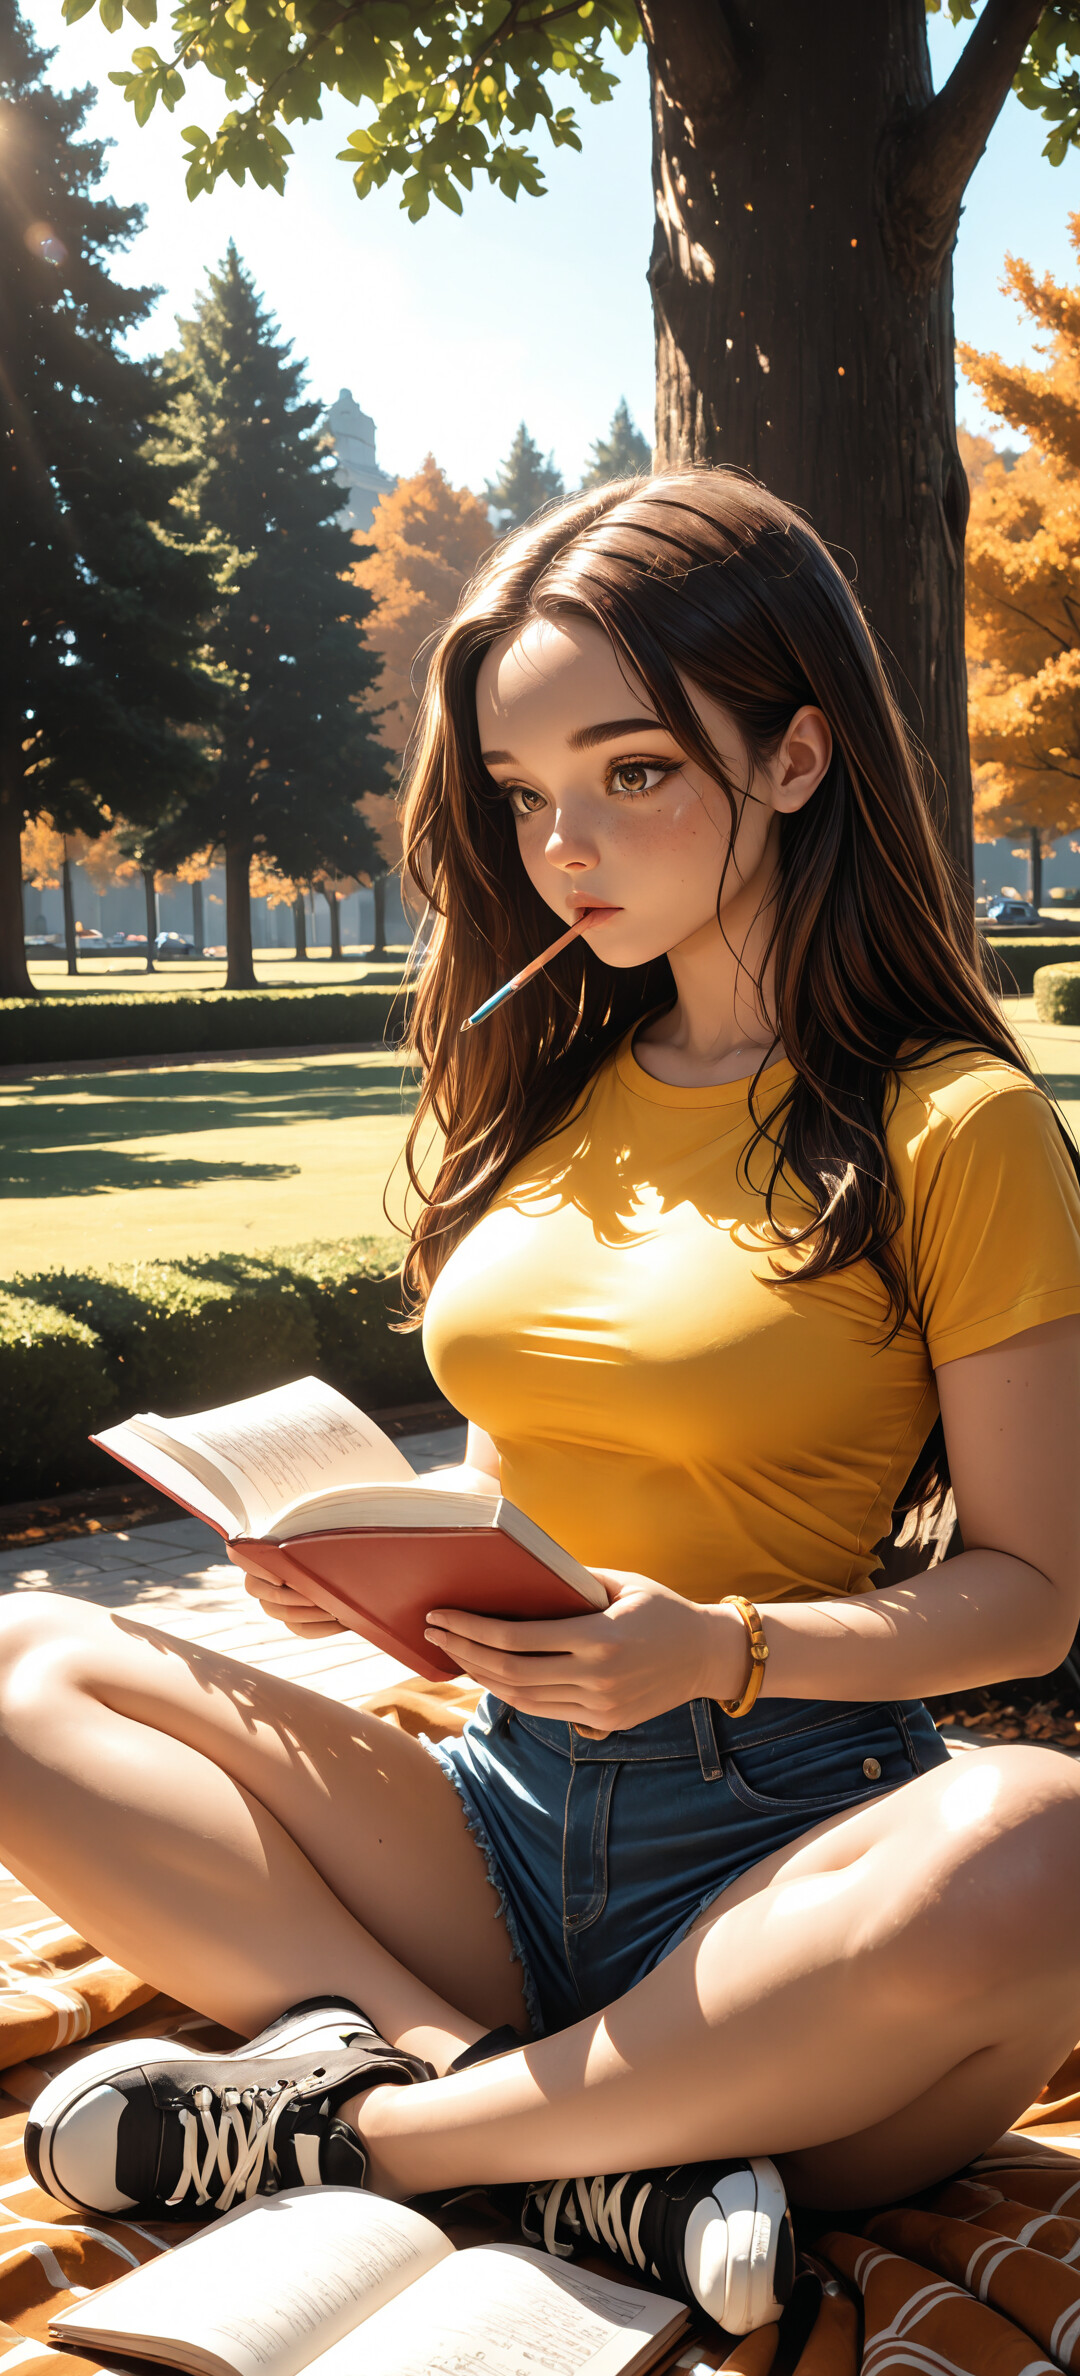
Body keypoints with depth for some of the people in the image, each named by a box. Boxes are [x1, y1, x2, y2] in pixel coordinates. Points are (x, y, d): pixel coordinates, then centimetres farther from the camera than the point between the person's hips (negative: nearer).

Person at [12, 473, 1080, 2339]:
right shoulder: (534, 1091, 11)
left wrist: (726, 1649, -22)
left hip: (792, 1836, -4)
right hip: (501, 1811, 5)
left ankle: (349, 2128, -19)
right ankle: (593, 2154, -20)